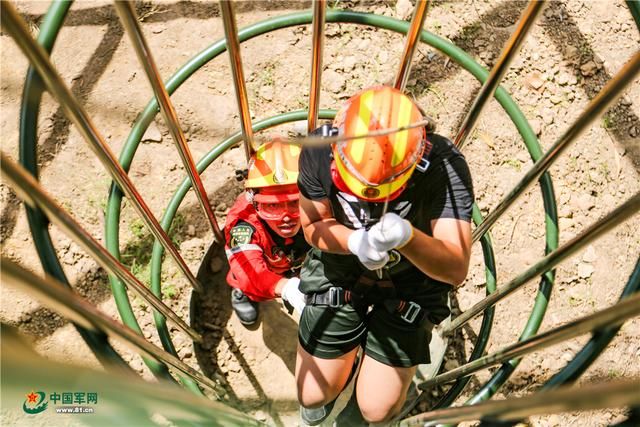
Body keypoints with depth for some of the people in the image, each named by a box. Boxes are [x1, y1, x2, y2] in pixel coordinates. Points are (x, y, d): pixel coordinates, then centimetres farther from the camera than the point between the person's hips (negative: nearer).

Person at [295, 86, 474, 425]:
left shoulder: (444, 166, -32)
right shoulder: (320, 151, -26)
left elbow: (456, 269, -32)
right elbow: (313, 227, -12)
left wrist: (407, 237, -53)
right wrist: (355, 241, -34)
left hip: (408, 287, -1)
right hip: (337, 276, 2)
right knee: (313, 396, 11)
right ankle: (343, 363, 48)